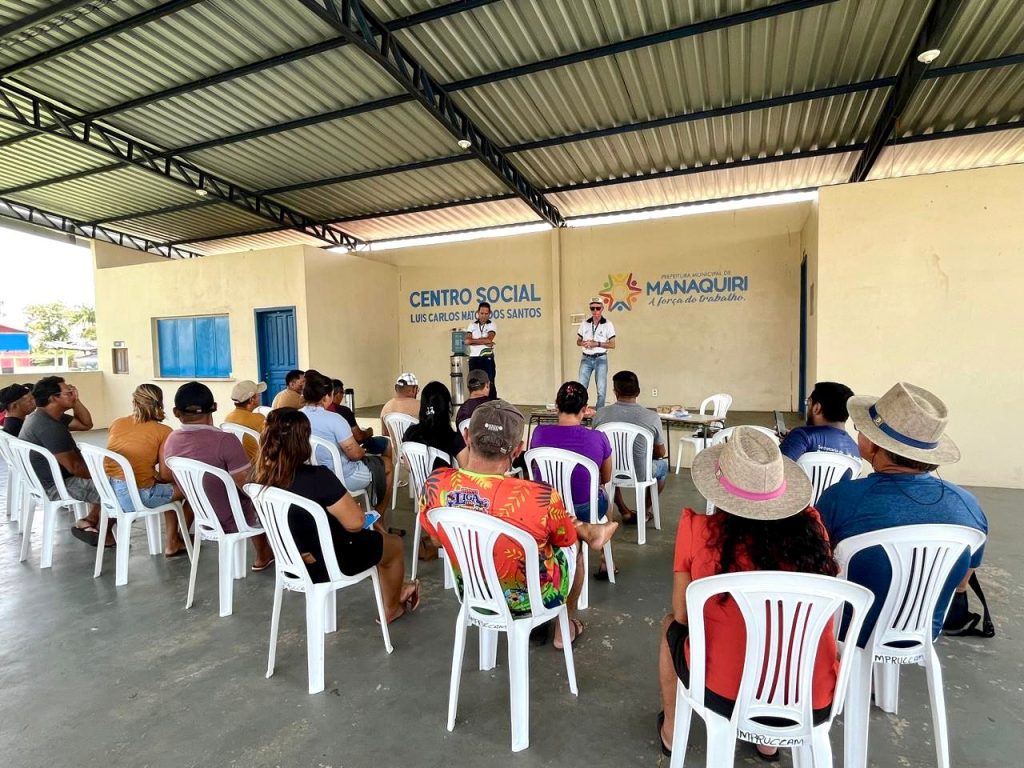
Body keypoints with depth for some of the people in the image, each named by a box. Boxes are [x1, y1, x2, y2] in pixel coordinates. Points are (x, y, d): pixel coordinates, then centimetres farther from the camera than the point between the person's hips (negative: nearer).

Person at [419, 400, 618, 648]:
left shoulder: (435, 484, -23)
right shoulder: (539, 497, -36)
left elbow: (436, 540, -2)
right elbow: (565, 542, -12)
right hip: (532, 598, -3)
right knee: (574, 549, 30)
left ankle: (587, 530, 46)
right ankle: (567, 626, 49)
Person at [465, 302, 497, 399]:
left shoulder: (492, 325, 2)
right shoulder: (472, 325, 8)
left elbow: (489, 339, -16)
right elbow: (467, 341, -6)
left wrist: (472, 341, -10)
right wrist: (484, 342, -14)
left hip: (487, 358, -2)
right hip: (474, 358, 3)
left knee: (490, 383, -2)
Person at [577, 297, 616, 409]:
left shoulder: (607, 324, -4)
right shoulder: (584, 323, 5)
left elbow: (612, 345, -6)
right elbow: (578, 341, 11)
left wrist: (596, 343, -18)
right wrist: (584, 343, -12)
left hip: (601, 359, -2)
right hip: (586, 359, 3)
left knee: (601, 389, -1)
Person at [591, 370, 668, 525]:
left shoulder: (600, 414, -12)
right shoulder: (651, 417, -16)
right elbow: (661, 453, -2)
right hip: (639, 474, -1)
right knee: (663, 464, 31)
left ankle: (625, 512, 34)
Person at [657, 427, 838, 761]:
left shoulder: (698, 529, -14)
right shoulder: (811, 526, -6)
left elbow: (682, 615, -1)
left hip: (724, 696, -2)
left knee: (671, 625, 27)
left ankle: (671, 729, 45)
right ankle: (769, 739, 42)